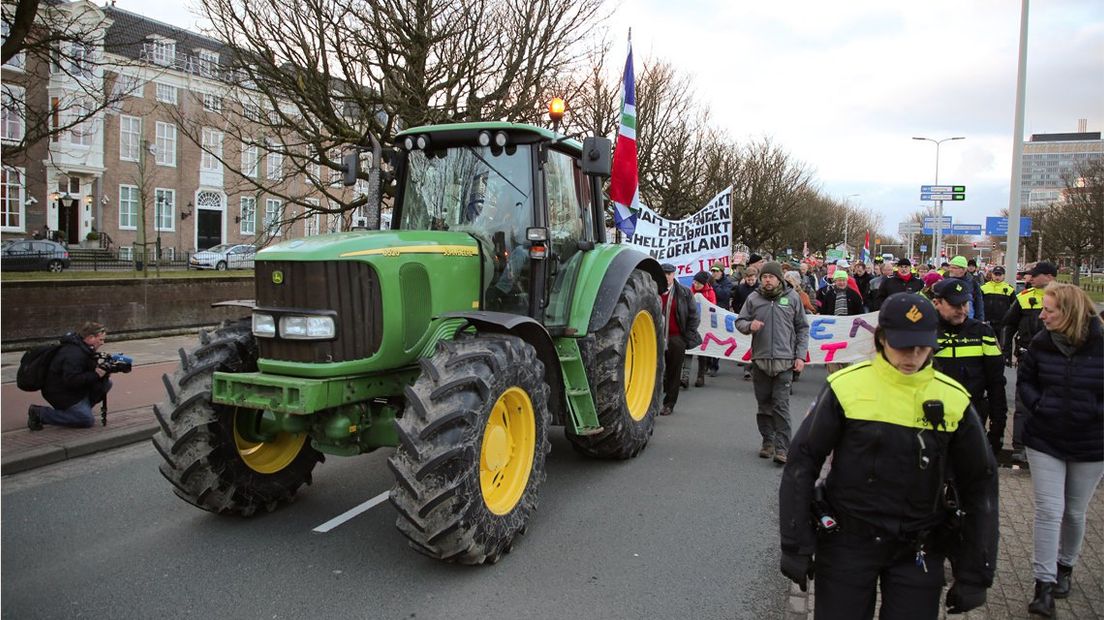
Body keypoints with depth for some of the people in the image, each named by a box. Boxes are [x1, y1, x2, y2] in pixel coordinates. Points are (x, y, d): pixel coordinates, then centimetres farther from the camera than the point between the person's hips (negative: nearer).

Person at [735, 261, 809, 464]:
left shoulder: (792, 297, 4)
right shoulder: (753, 298, 6)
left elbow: (802, 328, 8)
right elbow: (739, 321, 11)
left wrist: (800, 355, 2)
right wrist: (749, 325, -13)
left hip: (784, 360, -2)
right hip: (760, 359, 2)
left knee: (781, 405, -7)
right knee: (764, 404, 10)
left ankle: (782, 448, -4)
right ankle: (768, 441, 23)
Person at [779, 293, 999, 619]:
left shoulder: (953, 400, -4)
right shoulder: (847, 387, -10)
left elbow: (978, 487, 5)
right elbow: (802, 464, -5)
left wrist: (975, 576, 4)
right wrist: (796, 545, -7)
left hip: (919, 551, 2)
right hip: (845, 542, -1)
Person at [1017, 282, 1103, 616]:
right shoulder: (1041, 343, -5)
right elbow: (1024, 380, 6)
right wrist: (1038, 404, -9)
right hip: (1045, 440, 1)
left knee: (1074, 512, 15)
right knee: (1048, 509, -4)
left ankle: (1065, 566, 38)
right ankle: (1044, 583, 1)